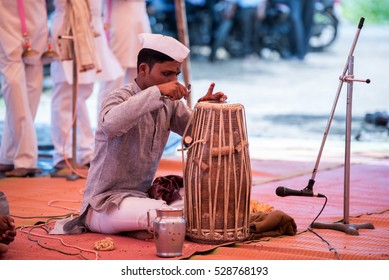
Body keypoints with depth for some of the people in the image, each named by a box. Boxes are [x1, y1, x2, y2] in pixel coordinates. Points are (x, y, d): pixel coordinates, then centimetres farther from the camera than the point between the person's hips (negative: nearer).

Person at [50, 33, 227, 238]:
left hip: (142, 196, 8)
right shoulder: (120, 97, -14)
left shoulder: (169, 103, 7)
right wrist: (156, 92, -40)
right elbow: (110, 123, -39)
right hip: (104, 200, -8)